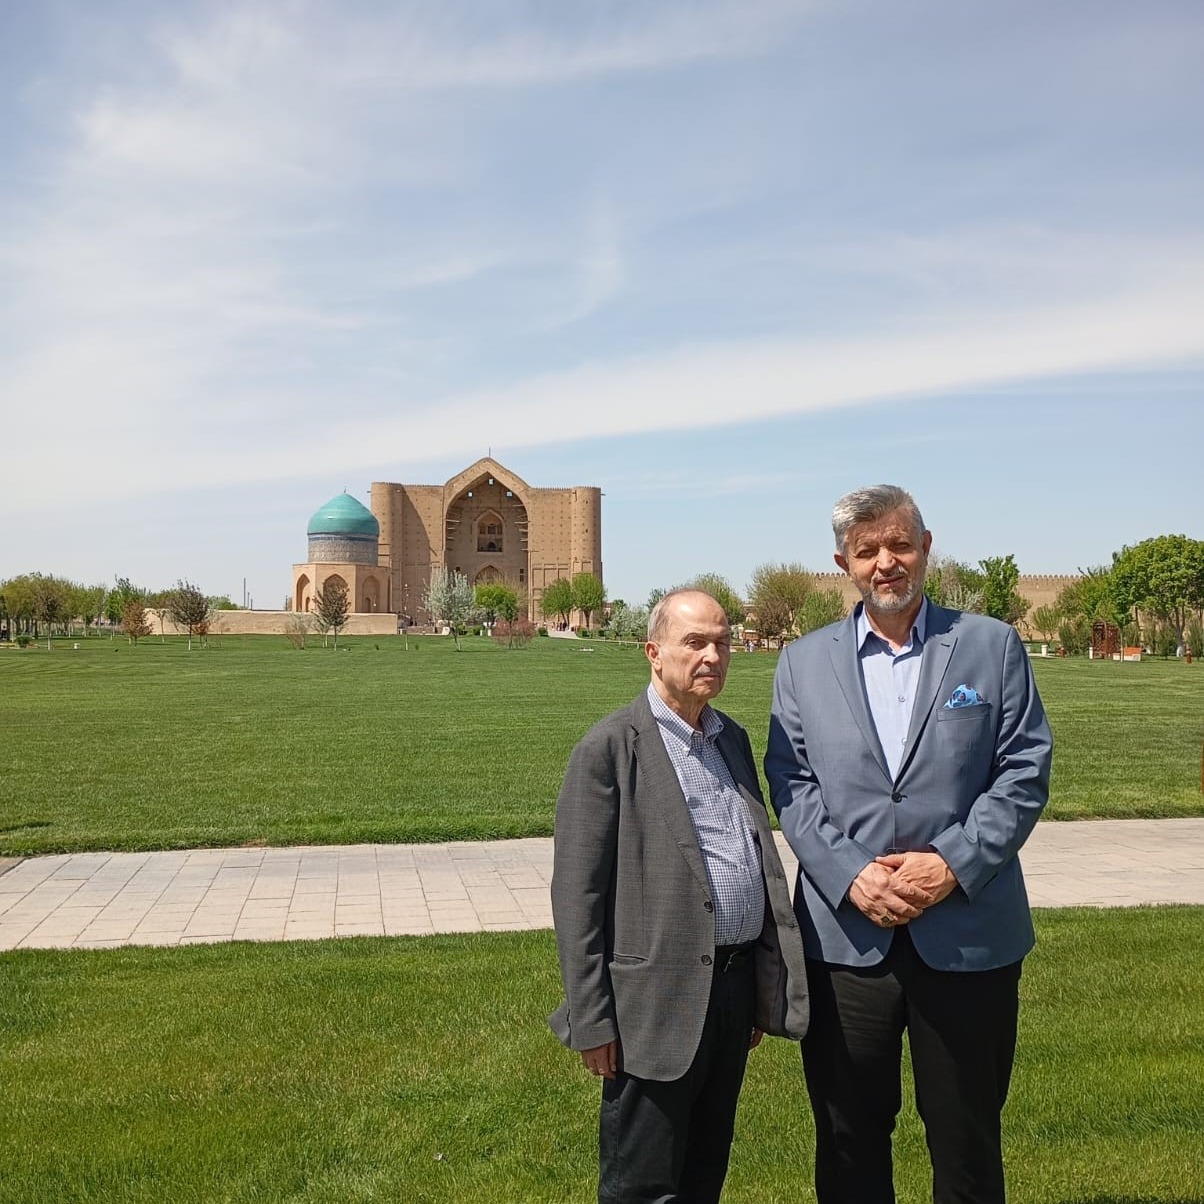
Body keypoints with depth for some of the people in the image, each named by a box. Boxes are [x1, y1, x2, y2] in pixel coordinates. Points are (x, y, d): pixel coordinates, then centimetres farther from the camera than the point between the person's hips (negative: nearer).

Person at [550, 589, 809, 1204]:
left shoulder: (733, 739, 11)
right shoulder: (610, 747, -10)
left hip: (736, 987, 7)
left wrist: (766, 988, 15)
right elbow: (577, 894, -12)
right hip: (658, 1001, -6)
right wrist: (591, 1022, -12)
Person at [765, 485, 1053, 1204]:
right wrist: (850, 875, -12)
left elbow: (1025, 772, -2)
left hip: (967, 935, -1)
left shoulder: (992, 647, 2)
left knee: (967, 1143, 14)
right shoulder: (803, 664, 6)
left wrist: (954, 864, -13)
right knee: (849, 1142, 14)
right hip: (846, 935, 1)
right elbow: (792, 786, 1)